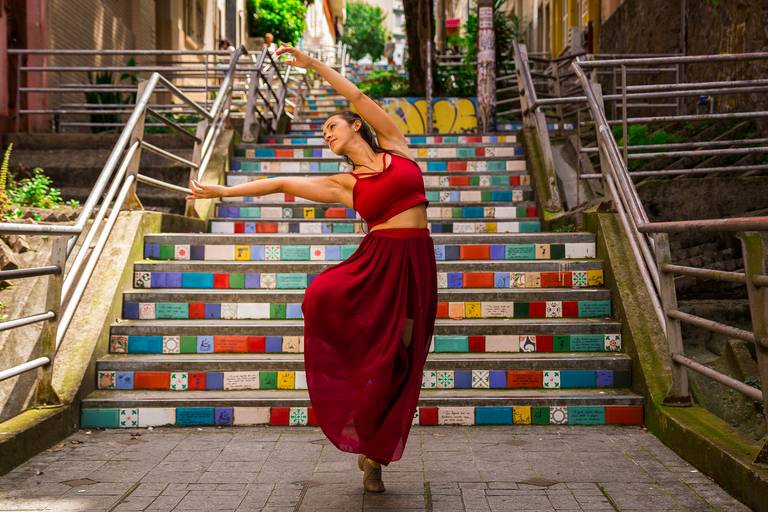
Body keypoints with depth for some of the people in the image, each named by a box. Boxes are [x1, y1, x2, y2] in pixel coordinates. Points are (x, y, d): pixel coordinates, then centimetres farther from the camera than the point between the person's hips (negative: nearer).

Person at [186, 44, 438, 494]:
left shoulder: (396, 147, 10)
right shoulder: (344, 185, 12)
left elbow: (358, 96, 9)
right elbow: (282, 183, 12)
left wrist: (313, 64, 14)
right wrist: (221, 191, 13)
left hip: (415, 265, -1)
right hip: (377, 261, 1)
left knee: (396, 366, -2)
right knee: (322, 297, -27)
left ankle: (374, 453, 15)